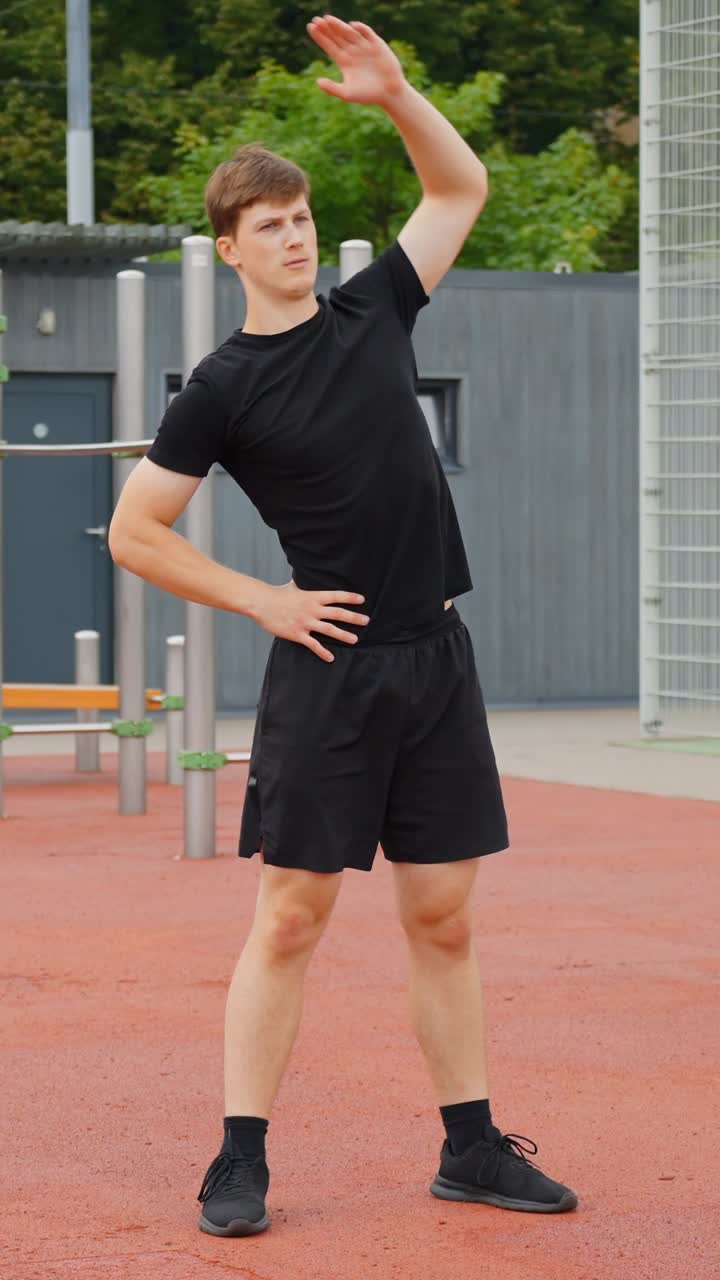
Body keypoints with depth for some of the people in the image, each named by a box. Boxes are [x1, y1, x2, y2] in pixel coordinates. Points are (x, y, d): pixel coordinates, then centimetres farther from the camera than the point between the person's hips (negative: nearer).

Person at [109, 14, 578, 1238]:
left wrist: (393, 93, 4)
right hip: (328, 668, -4)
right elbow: (133, 531, -1)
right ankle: (240, 1161, 1)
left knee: (443, 918, 8)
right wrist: (262, 601, -4)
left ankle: (472, 1146, 15)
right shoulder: (223, 387, -3)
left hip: (436, 661, 4)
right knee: (291, 916, -4)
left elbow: (462, 187, 19)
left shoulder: (374, 311, 9)